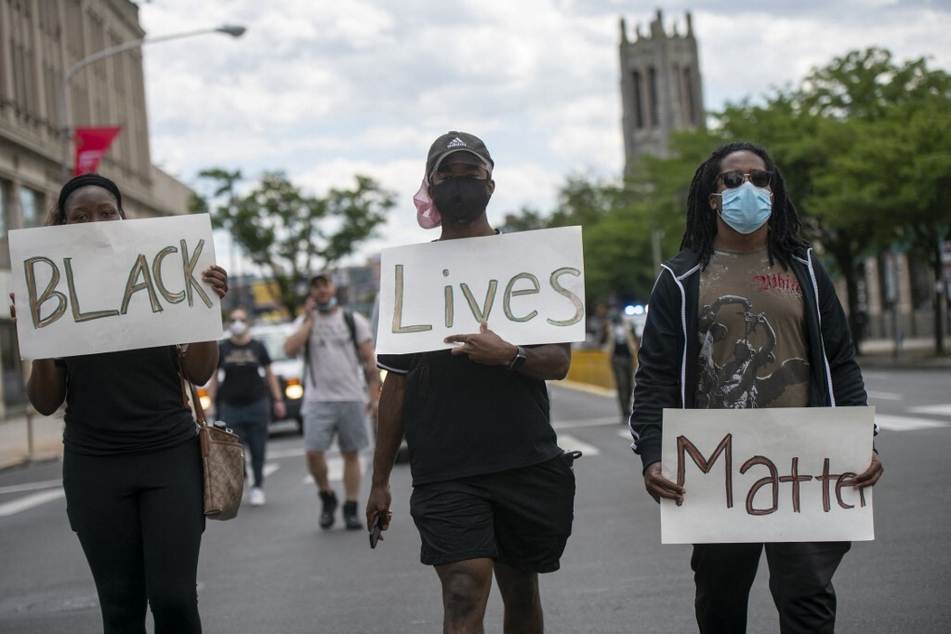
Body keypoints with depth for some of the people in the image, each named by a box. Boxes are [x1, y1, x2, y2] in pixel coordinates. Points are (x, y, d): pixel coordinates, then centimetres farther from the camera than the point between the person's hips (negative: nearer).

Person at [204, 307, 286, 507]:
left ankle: (258, 487, 8)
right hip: (230, 406, 0)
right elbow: (213, 378, 8)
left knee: (258, 449, -1)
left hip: (257, 404, 0)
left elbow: (270, 375, 11)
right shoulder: (221, 349, 5)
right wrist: (211, 404, 1)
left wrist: (278, 400, 5)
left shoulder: (258, 347, 6)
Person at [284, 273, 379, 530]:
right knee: (313, 452, -11)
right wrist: (310, 320, -5)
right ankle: (327, 498, 12)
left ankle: (351, 509, 9)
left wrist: (374, 395, -2)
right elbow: (290, 350, -9)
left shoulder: (354, 321, 7)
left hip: (351, 399, 0)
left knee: (351, 453, 2)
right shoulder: (305, 322, 9)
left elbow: (369, 360, 5)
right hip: (318, 400, 0)